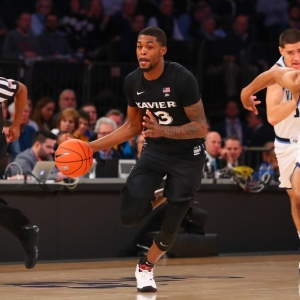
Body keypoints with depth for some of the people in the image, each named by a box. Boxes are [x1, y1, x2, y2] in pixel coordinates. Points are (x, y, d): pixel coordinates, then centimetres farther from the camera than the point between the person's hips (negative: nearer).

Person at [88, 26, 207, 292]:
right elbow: (133, 126, 7)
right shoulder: (133, 81, -8)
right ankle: (163, 200, 21)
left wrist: (162, 131, -37)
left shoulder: (182, 79, -25)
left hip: (187, 157, -4)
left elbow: (201, 128, -22)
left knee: (170, 226, 1)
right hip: (155, 151, 4)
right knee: (129, 215, -12)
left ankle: (146, 266, 30)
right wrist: (93, 146, -1)